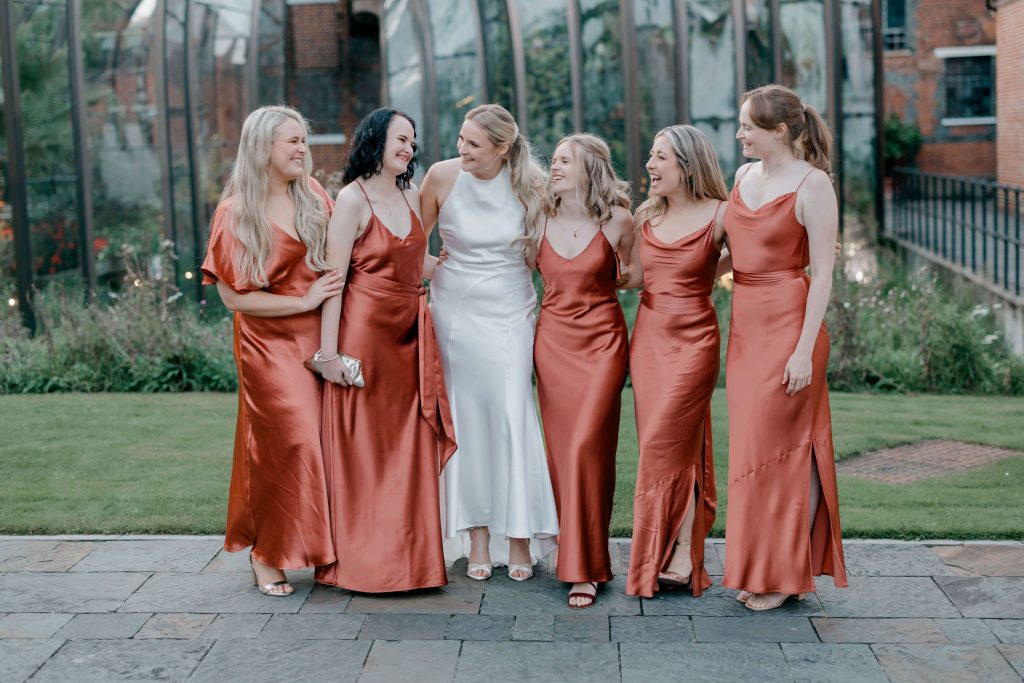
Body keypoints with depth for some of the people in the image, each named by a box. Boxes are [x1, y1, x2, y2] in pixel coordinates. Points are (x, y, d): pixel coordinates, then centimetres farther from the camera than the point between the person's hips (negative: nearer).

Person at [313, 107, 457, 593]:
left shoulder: (410, 196, 13)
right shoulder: (353, 199, -8)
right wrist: (329, 352, -16)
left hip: (410, 336, 7)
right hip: (365, 331, -7)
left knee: (410, 449, 9)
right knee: (360, 451, 2)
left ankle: (409, 556, 21)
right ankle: (362, 561, 13)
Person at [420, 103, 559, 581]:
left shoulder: (530, 184, -5)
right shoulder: (443, 176, -7)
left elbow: (549, 250, 8)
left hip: (511, 313, 0)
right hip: (455, 311, 1)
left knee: (512, 416, -5)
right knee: (467, 419, 2)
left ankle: (519, 536, 6)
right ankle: (477, 535, 11)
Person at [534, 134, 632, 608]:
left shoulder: (617, 220, -4)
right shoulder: (541, 221, 5)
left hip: (602, 342, -4)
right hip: (552, 341, 4)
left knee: (586, 445, -12)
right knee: (561, 449, 4)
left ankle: (585, 567, -6)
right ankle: (576, 554, 17)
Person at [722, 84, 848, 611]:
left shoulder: (812, 183, -10)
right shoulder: (744, 176, 11)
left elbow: (822, 273, -13)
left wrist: (804, 349, -18)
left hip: (788, 325, -7)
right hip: (744, 326, 7)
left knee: (779, 447, -1)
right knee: (753, 447, 12)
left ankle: (787, 573, 12)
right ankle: (762, 569, 23)